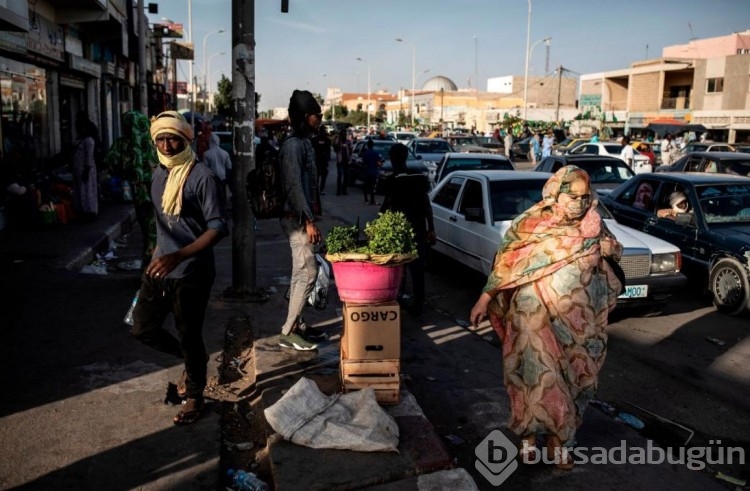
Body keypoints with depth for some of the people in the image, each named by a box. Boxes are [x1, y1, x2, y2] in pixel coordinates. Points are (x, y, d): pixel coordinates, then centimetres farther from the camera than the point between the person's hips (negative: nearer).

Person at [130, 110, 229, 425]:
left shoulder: (202, 178, -16)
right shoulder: (159, 174, 8)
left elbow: (219, 228, -21)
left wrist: (179, 256, -30)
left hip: (191, 273, -8)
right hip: (160, 268, 8)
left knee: (189, 337, 4)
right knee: (142, 328, 13)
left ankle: (194, 397, 27)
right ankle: (192, 360, 37)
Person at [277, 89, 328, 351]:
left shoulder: (305, 142, 14)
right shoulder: (293, 145, -16)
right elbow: (294, 186, -22)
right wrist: (309, 221, -23)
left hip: (303, 216, 10)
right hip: (296, 218, -10)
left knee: (301, 272, 14)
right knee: (308, 272, -9)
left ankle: (296, 323, 23)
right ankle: (287, 332, -2)